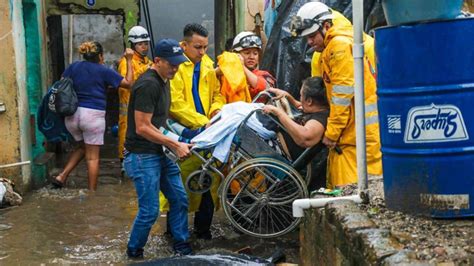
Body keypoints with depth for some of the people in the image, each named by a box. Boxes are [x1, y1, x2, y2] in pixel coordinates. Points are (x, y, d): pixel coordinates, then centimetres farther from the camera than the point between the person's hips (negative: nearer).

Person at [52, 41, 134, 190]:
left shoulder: (74, 67, 9)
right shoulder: (103, 71, -2)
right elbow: (128, 83, 1)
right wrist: (129, 60, 7)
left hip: (72, 115, 5)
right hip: (93, 115, -5)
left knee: (83, 147, 26)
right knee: (93, 156, 4)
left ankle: (62, 177, 13)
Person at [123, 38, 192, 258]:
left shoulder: (164, 81, 12)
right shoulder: (148, 85, -20)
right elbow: (142, 128, -22)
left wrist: (172, 143, 10)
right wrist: (175, 145, -19)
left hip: (160, 153, 10)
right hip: (142, 155, -10)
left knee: (179, 199, 11)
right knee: (150, 211, -5)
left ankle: (182, 248, 24)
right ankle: (133, 253, 15)